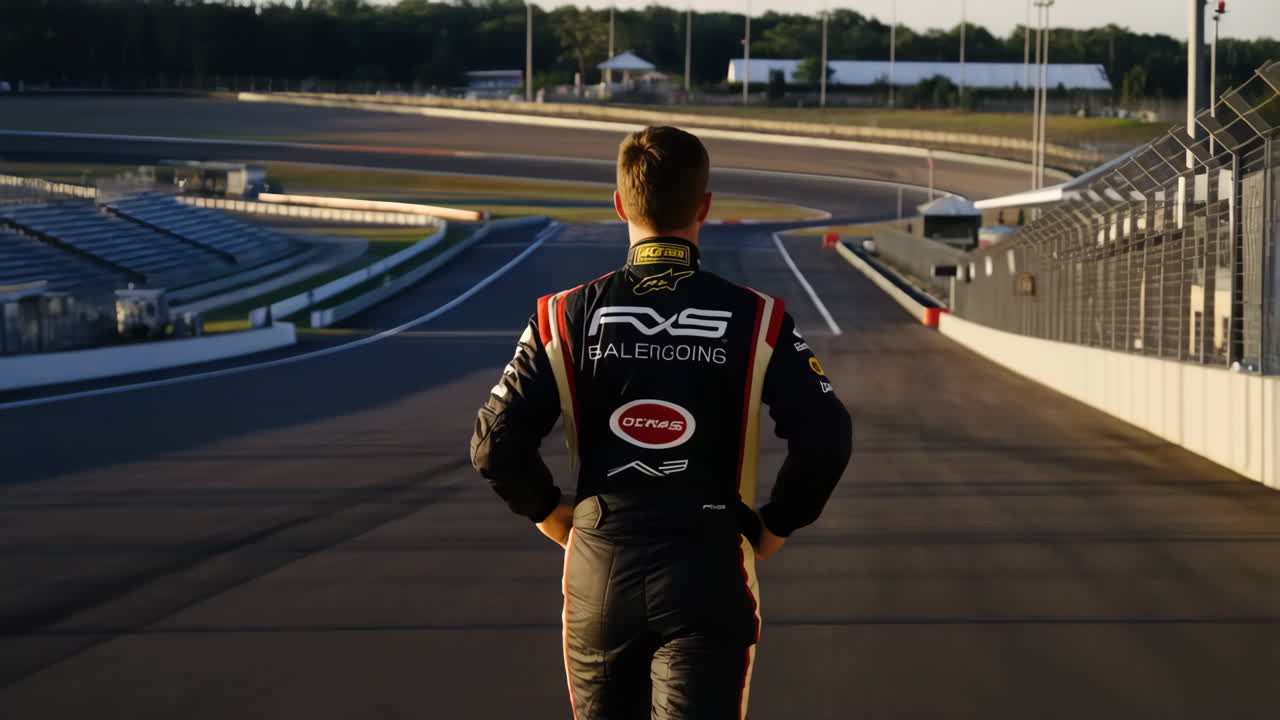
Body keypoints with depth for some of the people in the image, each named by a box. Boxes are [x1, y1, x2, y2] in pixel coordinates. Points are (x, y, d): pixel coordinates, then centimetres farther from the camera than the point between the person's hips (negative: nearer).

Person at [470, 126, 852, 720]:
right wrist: (775, 526, 5)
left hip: (599, 575, 2)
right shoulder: (755, 320, -4)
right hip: (709, 576, -2)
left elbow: (497, 444, -5)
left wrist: (550, 514, 11)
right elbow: (826, 440, -10)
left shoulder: (567, 317, -2)